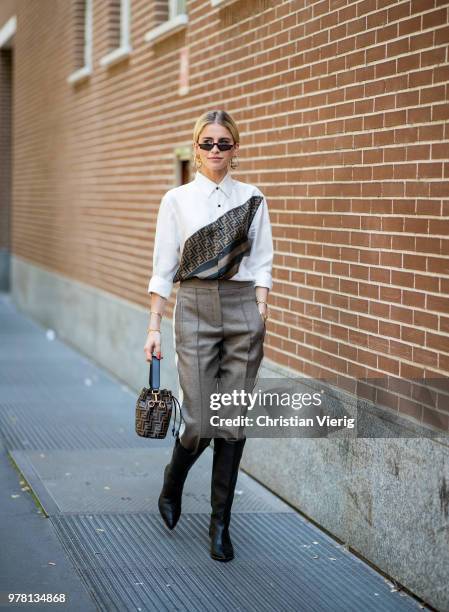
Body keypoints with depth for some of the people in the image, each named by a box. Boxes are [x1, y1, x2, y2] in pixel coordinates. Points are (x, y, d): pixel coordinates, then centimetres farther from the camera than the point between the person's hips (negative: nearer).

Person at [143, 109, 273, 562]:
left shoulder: (252, 199, 7)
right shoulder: (176, 200, 3)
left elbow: (262, 263, 6)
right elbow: (163, 269, 3)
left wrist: (260, 316, -4)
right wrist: (154, 328, 0)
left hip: (242, 308, 2)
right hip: (194, 308, -1)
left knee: (233, 422, 2)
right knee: (199, 422, -6)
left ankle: (220, 523, 14)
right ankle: (172, 486, 28)